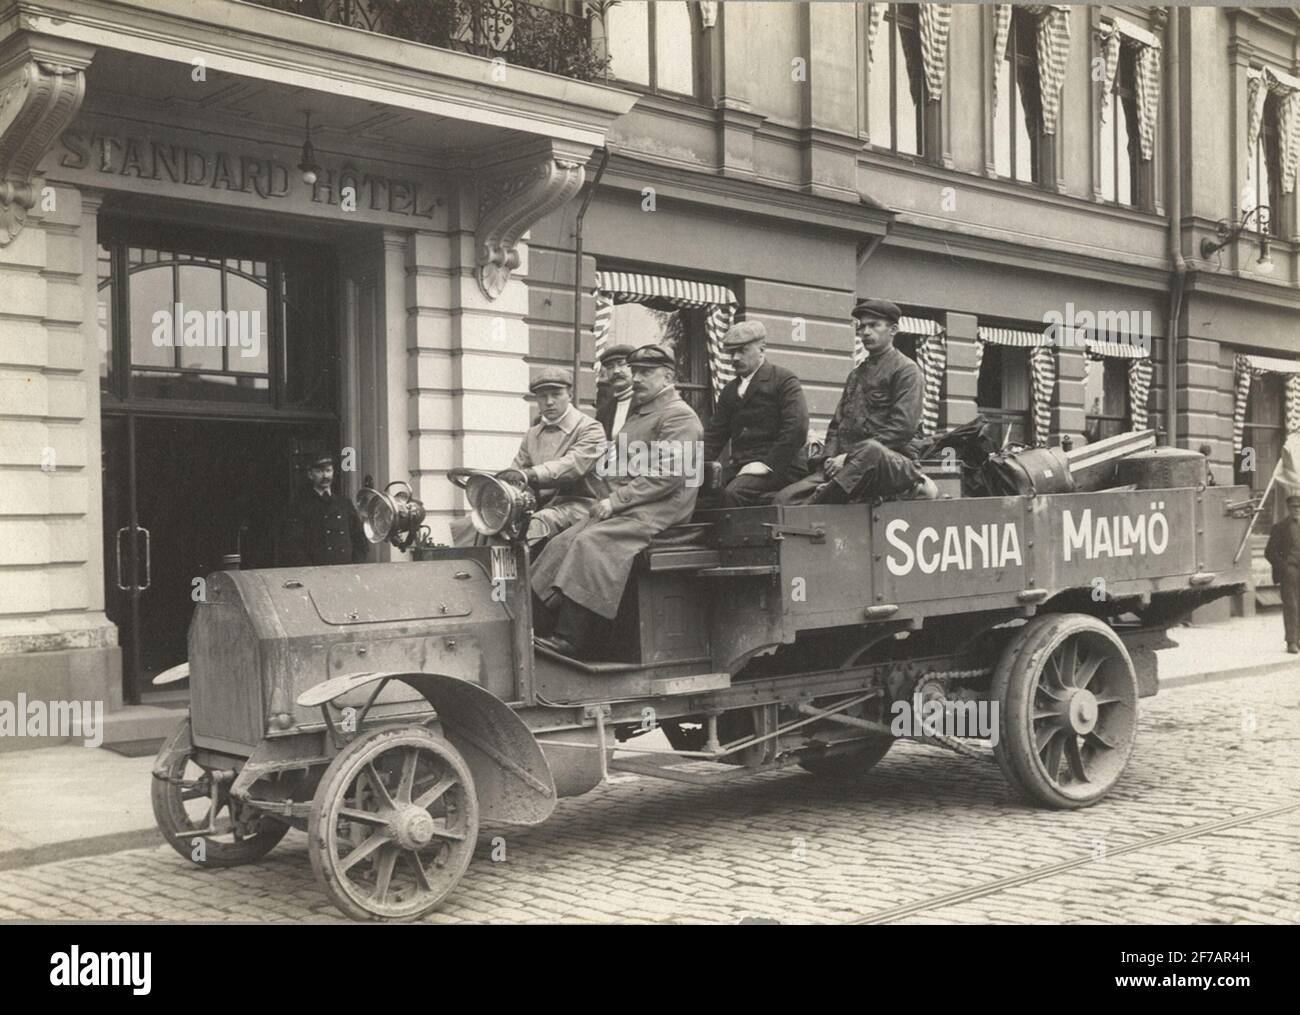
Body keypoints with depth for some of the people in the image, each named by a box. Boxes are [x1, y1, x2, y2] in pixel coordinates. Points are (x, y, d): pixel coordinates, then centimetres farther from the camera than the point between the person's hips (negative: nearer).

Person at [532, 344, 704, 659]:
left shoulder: (679, 416, -6)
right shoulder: (638, 414, 26)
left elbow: (669, 475, -18)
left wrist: (617, 501, -18)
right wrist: (608, 499, 6)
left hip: (655, 512, -9)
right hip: (625, 507, 9)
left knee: (591, 543, -28)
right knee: (563, 543, -8)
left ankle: (571, 642, -30)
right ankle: (535, 625, -11)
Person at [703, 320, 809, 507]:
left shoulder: (784, 381, 1)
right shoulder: (730, 390, 22)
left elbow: (797, 428, -11)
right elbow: (715, 434, 17)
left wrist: (767, 464, -18)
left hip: (778, 467, -6)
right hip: (739, 467, 6)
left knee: (733, 492, -33)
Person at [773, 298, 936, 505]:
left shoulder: (905, 370, 5)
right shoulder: (856, 374, 27)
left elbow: (902, 427, -9)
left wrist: (850, 456, -13)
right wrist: (830, 457, 1)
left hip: (892, 461, -6)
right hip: (847, 465, 6)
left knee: (870, 450, -43)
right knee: (784, 499, -17)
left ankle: (814, 505, -42)